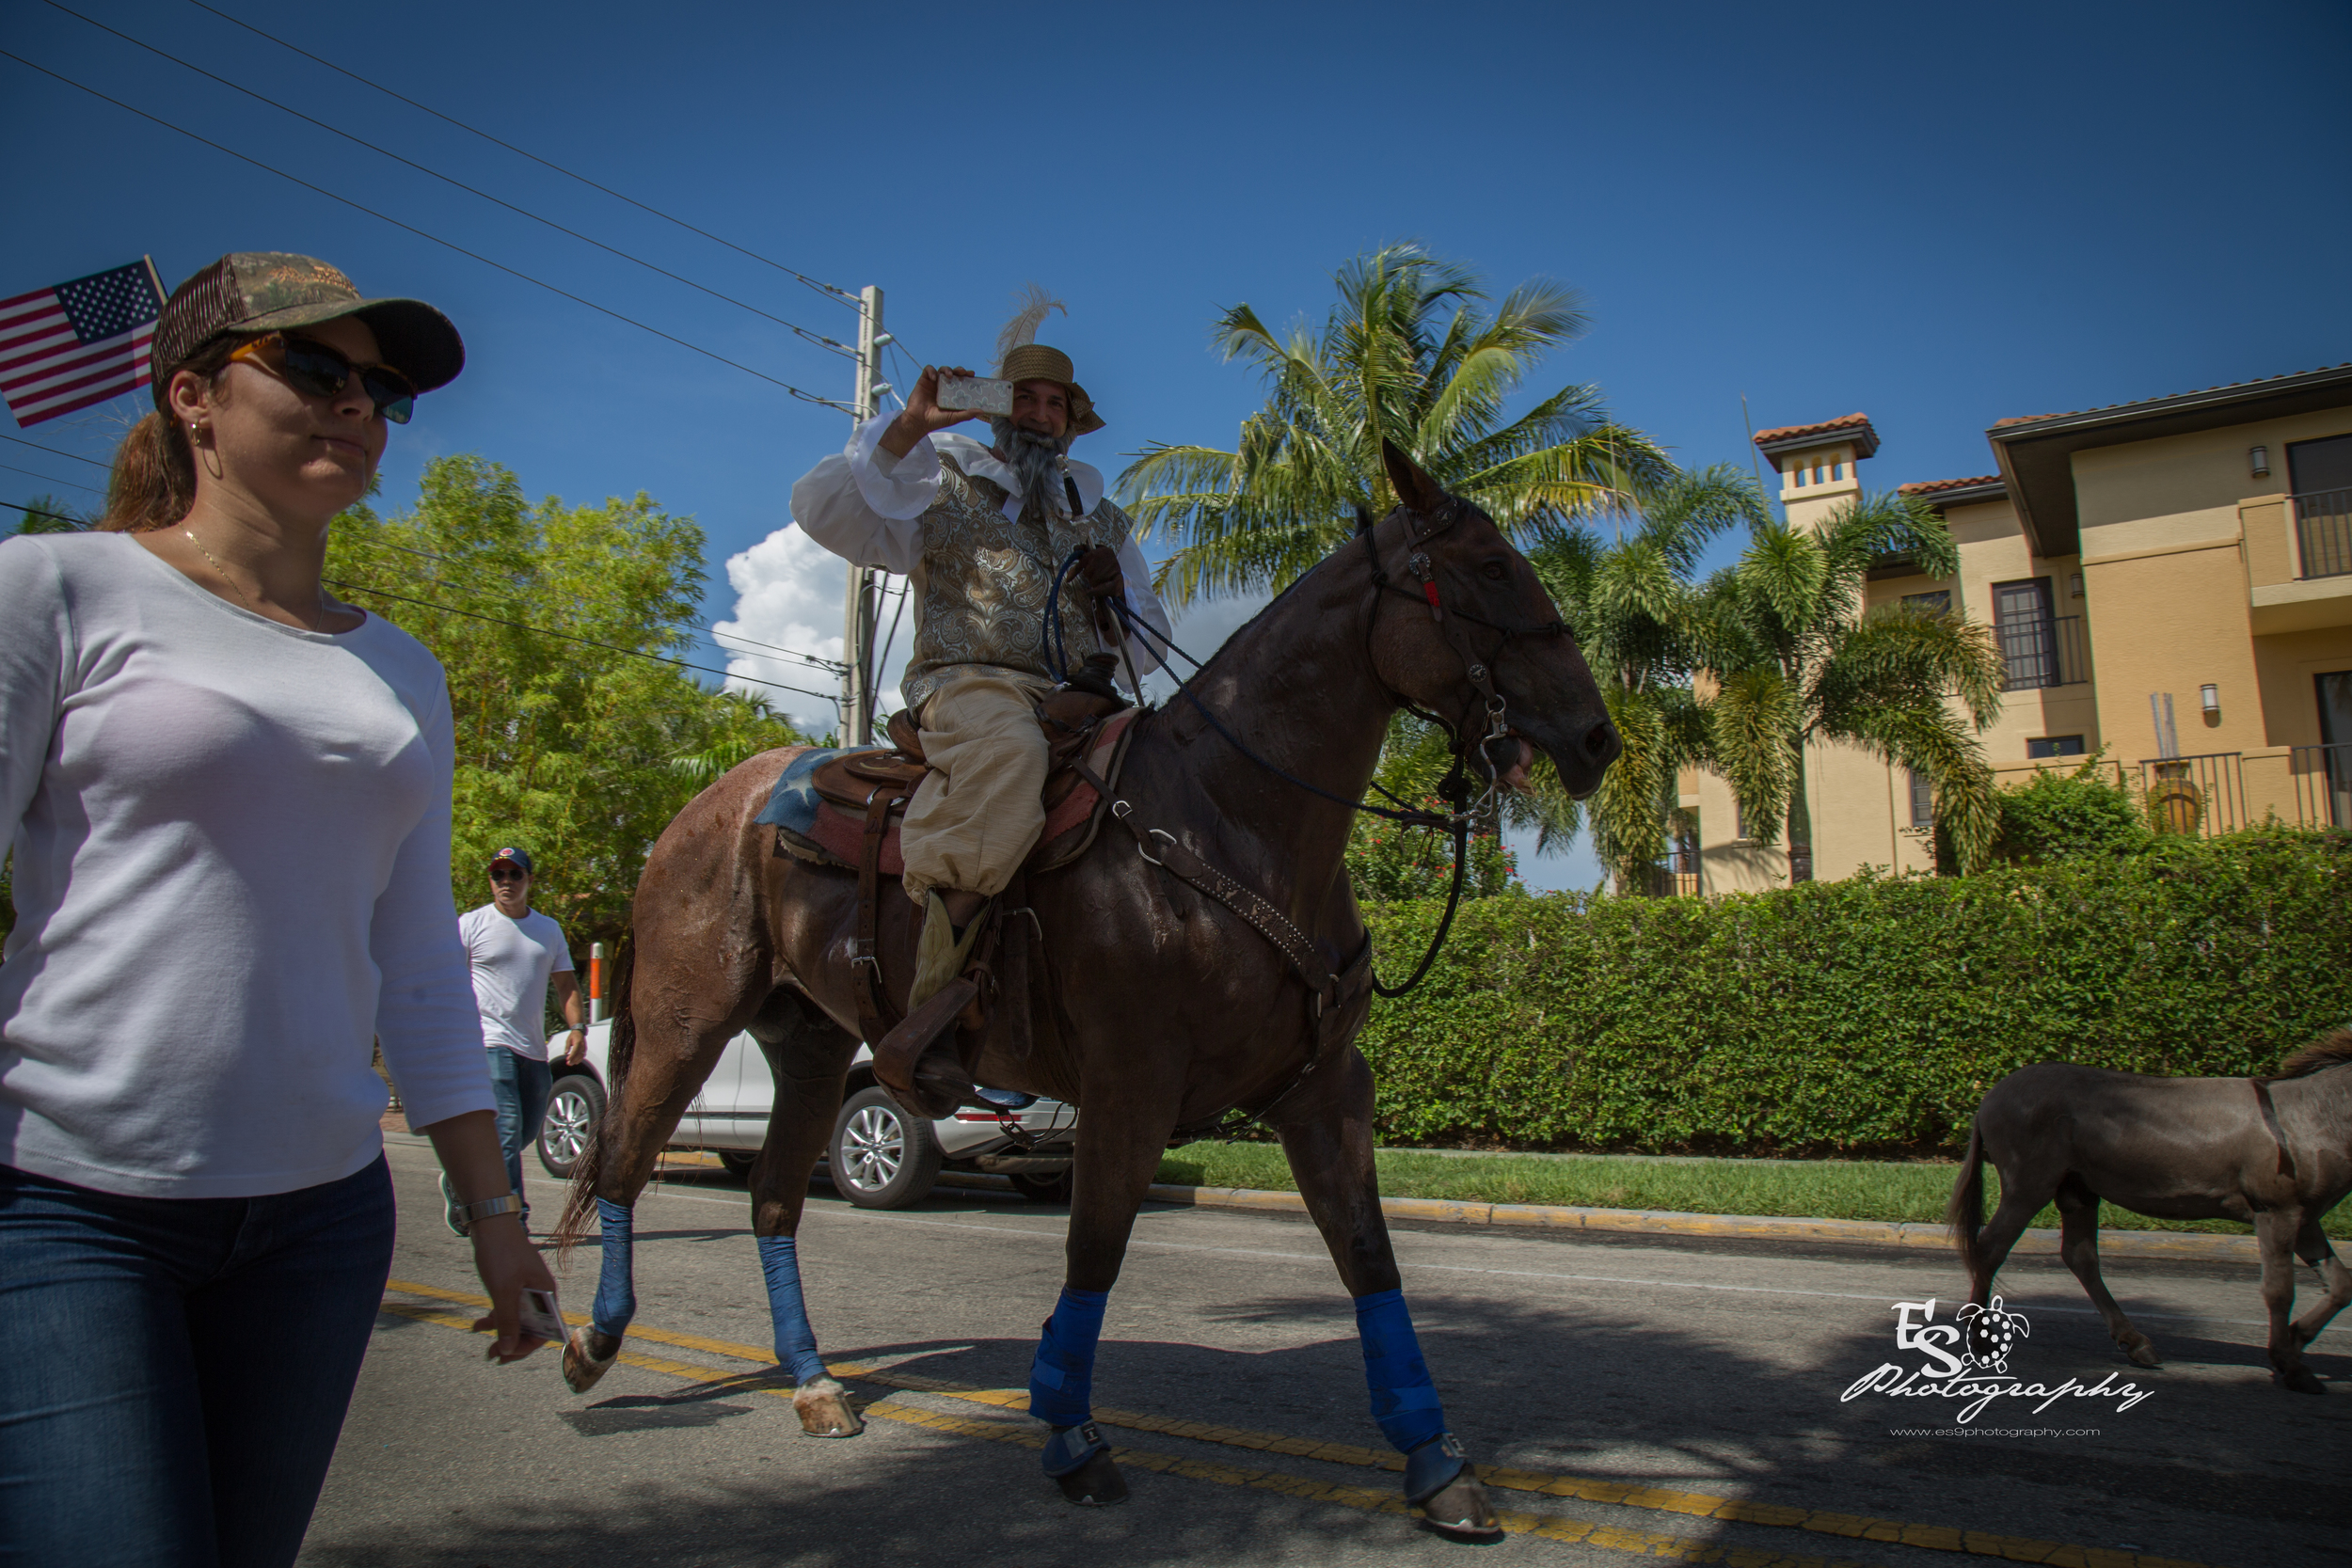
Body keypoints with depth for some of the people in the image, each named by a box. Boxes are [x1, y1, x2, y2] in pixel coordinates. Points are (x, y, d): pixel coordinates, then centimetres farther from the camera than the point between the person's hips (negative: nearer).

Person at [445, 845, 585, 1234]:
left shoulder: (549, 929, 15)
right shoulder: (470, 924, 2)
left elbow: (566, 983, 17)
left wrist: (577, 1027, 1)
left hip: (534, 1049, 6)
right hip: (489, 1042, -6)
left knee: (527, 1131, 11)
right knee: (506, 1128, -16)